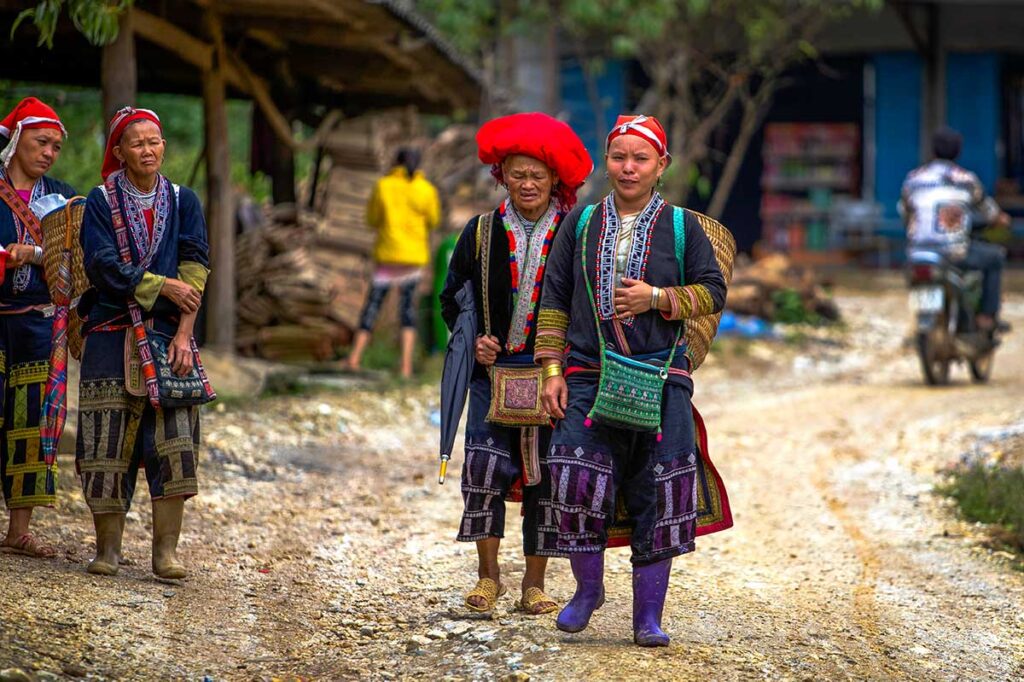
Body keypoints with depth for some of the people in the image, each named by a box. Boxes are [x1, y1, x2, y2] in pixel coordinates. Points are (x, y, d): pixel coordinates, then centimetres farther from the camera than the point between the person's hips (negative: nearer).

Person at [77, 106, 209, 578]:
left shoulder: (183, 202, 10)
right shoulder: (101, 202, 4)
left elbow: (195, 272, 2)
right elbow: (104, 267, -7)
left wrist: (184, 334, -8)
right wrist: (165, 286, -11)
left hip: (167, 334, 1)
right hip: (112, 334, -1)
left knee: (173, 440, -9)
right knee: (109, 443, -2)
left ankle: (166, 549, -7)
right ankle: (108, 547, 6)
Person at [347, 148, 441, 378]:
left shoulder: (383, 186, -3)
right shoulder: (426, 190, -3)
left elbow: (372, 220, 4)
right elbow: (433, 221, 7)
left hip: (387, 255, -1)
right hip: (414, 255, 1)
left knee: (373, 302, 8)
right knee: (408, 305, 10)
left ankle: (355, 357, 1)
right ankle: (406, 364, -1)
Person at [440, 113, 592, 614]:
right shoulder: (481, 233, 7)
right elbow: (452, 298, 17)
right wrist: (473, 339, 0)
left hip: (554, 376, -1)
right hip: (493, 371, 1)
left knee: (546, 476, 2)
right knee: (484, 467, -12)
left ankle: (534, 585, 12)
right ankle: (488, 575, 2)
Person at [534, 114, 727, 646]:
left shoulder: (682, 227, 6)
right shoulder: (580, 223, 10)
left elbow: (713, 291, 6)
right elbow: (554, 301, 11)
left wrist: (656, 298, -10)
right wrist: (552, 371, 3)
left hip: (659, 381, -1)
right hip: (587, 377, 1)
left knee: (657, 496, -1)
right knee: (578, 483, -11)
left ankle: (648, 616, 8)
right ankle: (587, 587, 14)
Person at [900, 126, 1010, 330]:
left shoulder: (913, 179, 5)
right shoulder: (966, 179, -1)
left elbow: (904, 212, 17)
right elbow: (984, 206, 15)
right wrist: (1000, 218, 39)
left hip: (918, 250, 4)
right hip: (954, 252, -4)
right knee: (995, 256, 22)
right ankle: (987, 316, 19)